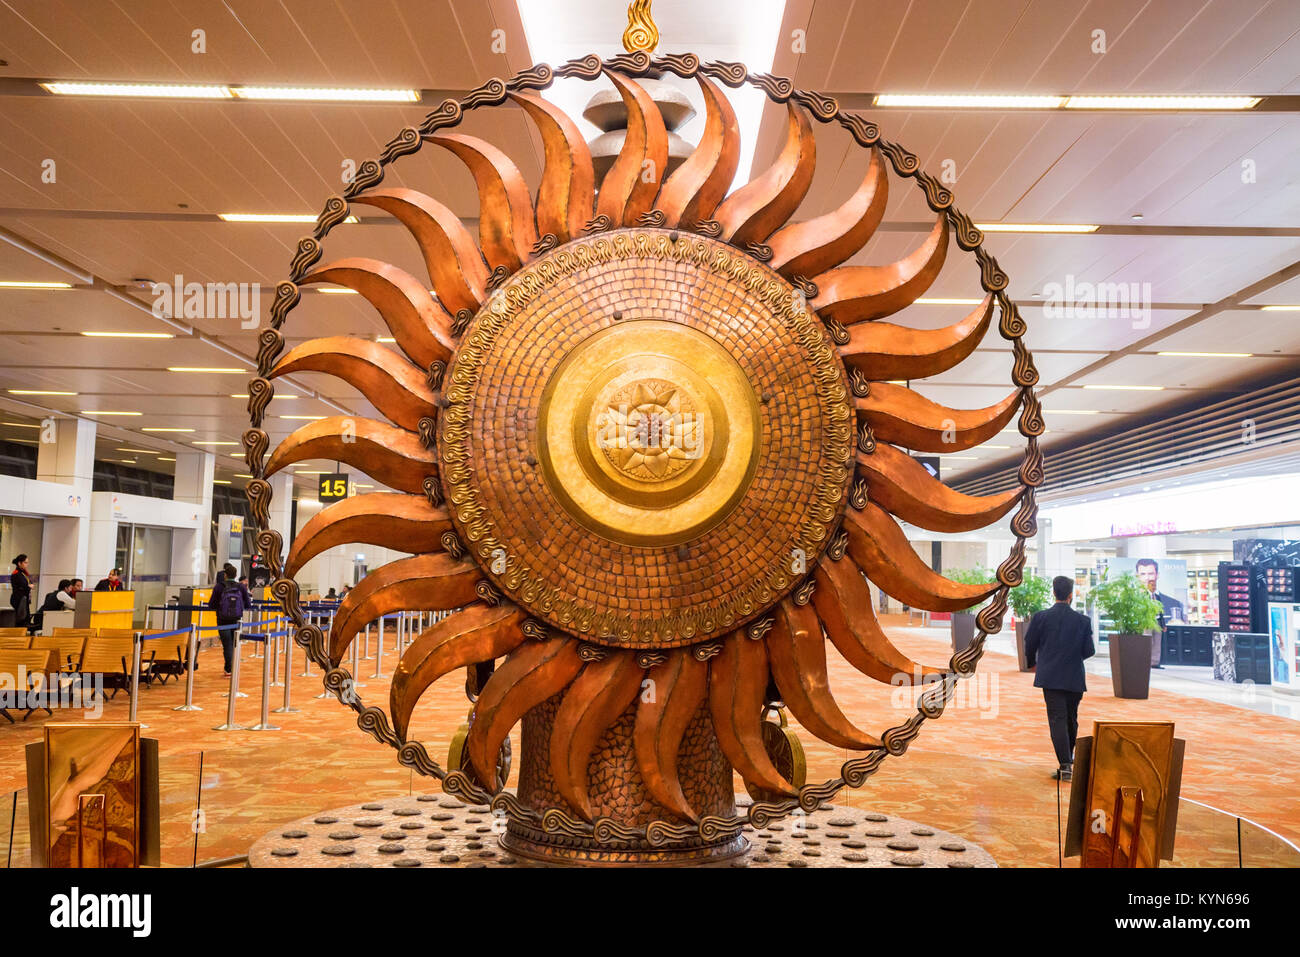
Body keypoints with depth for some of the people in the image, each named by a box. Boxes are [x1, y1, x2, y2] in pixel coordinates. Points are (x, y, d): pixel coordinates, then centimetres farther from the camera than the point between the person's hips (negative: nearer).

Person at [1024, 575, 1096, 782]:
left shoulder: (1040, 617, -7)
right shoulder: (1083, 621, -5)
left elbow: (1030, 645, 0)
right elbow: (1089, 651, -3)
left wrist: (1032, 664, 19)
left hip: (1050, 677, -2)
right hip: (1074, 678, 2)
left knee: (1057, 720, -4)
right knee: (1071, 719, 18)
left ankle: (1065, 765, -14)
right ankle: (1069, 758, 34)